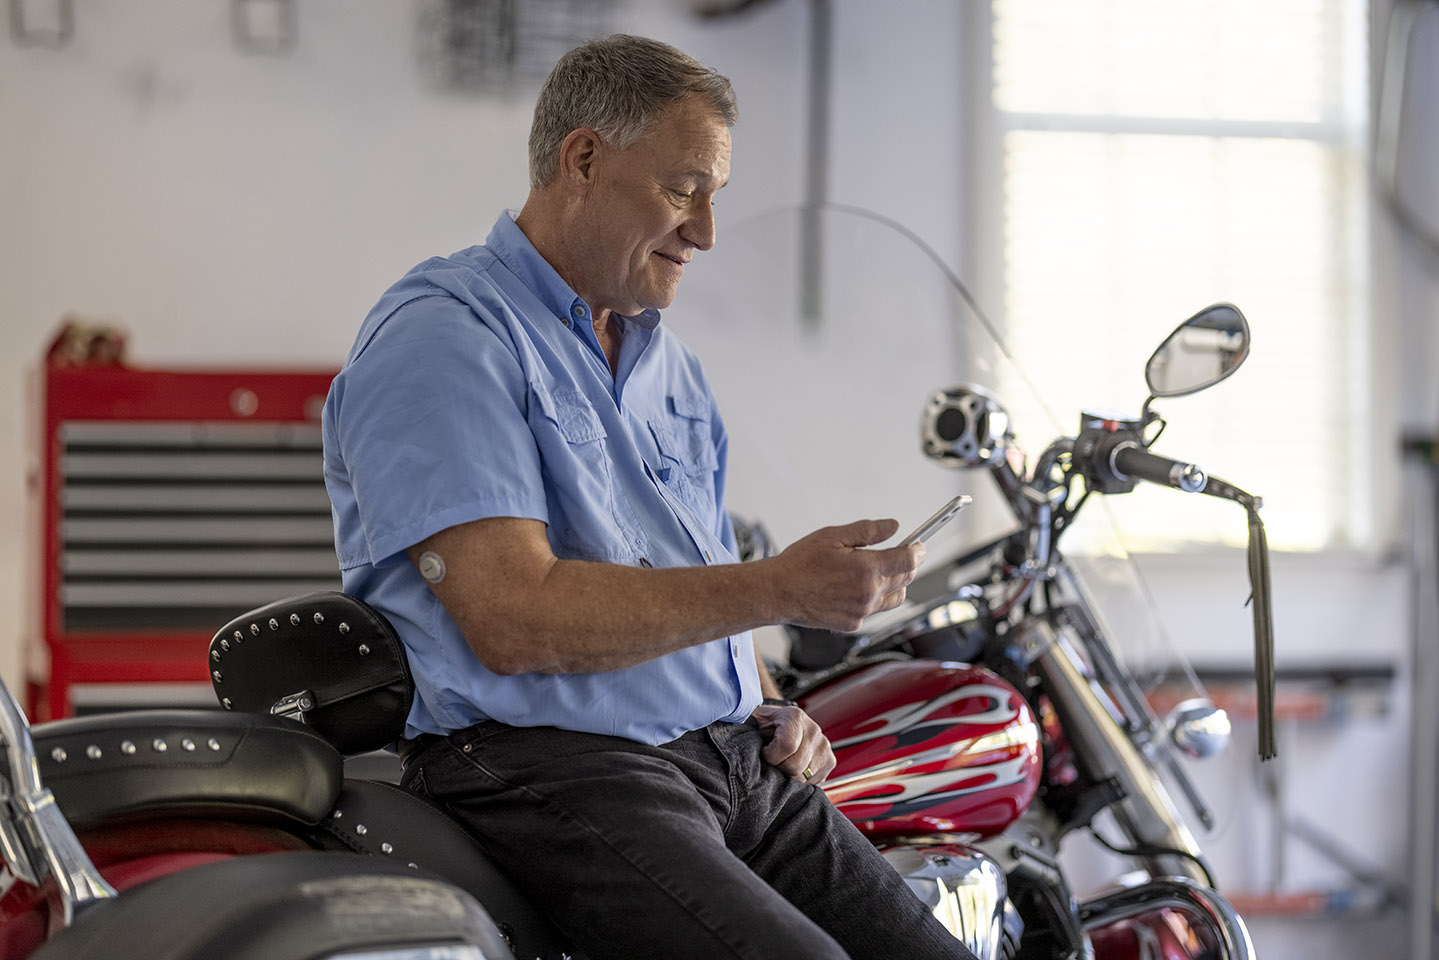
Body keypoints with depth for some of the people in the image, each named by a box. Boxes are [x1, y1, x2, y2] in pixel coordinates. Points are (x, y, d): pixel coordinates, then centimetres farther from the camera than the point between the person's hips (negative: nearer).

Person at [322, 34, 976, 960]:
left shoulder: (672, 367, 23)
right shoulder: (444, 335, -6)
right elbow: (514, 616, -18)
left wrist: (770, 711, 9)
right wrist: (778, 589, -18)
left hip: (734, 767, 8)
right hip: (547, 765, -8)